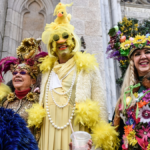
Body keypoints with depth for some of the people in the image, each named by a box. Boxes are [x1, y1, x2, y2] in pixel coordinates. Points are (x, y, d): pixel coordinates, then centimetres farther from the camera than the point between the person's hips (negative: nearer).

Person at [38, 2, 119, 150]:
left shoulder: (86, 66, -1)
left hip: (77, 132, -3)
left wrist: (102, 136, -7)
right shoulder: (47, 68, 12)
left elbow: (99, 102, -3)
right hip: (49, 132, 4)